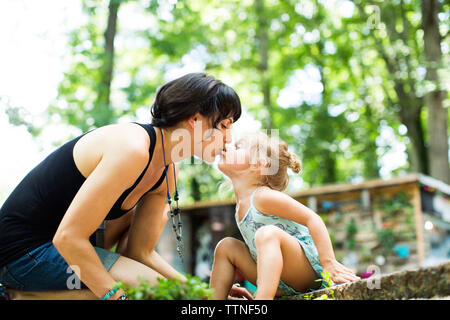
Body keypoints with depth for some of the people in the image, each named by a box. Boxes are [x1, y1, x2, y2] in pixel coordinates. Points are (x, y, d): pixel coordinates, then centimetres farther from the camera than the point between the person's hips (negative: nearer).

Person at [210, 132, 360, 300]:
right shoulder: (242, 203, 14)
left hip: (307, 270, -9)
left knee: (268, 233, -33)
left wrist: (329, 262, -22)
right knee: (226, 246, 9)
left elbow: (311, 218, -17)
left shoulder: (264, 196, -14)